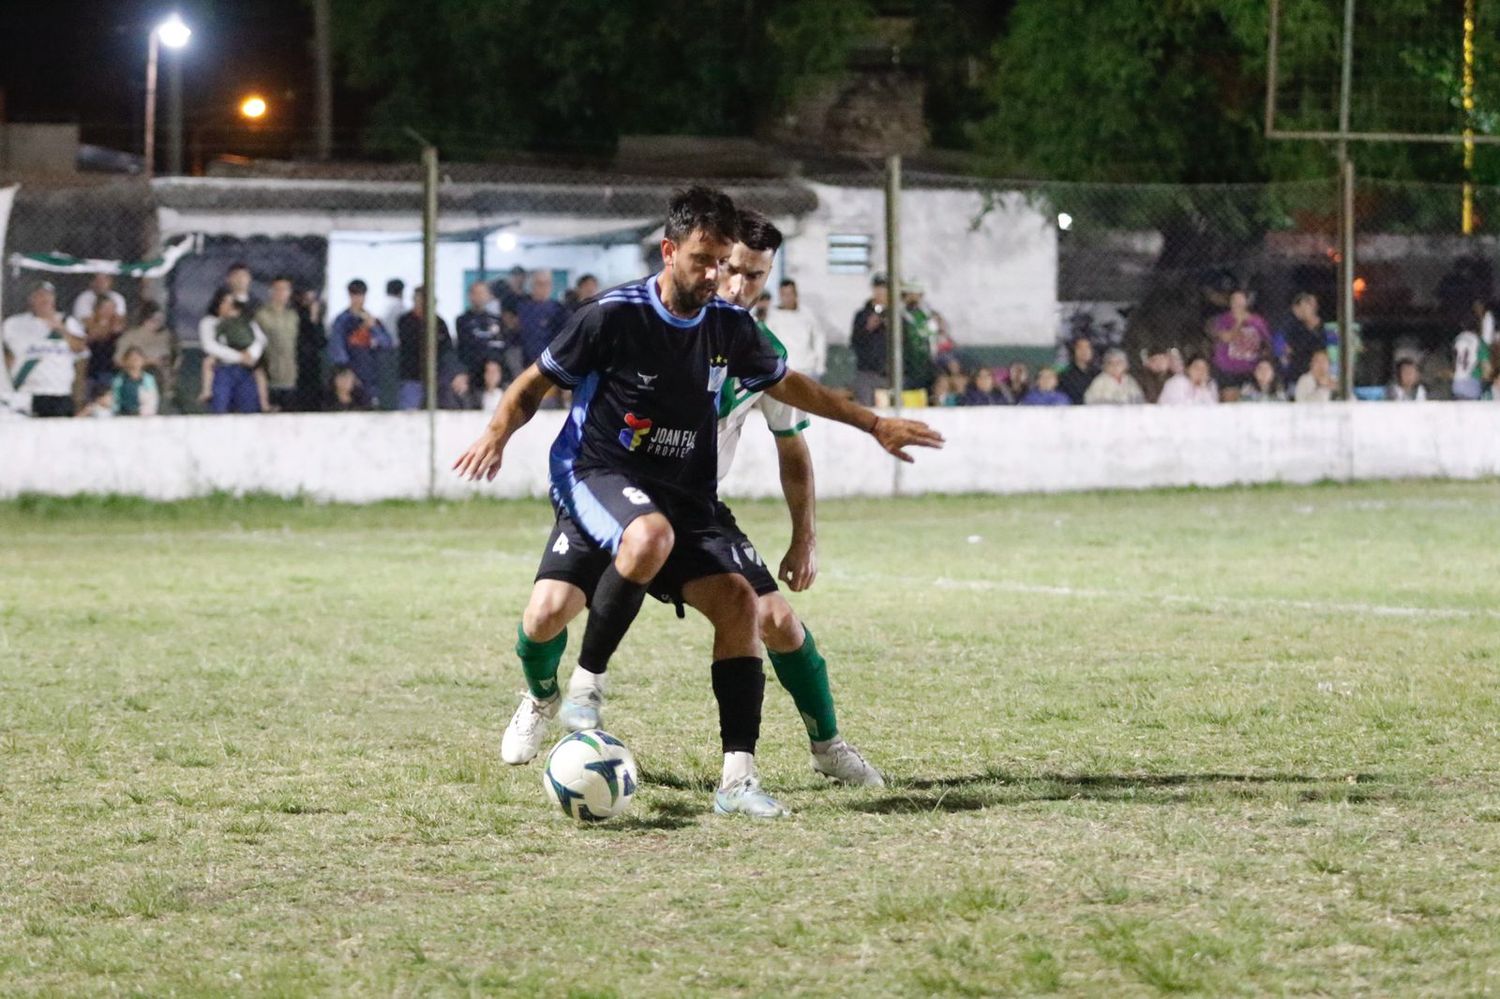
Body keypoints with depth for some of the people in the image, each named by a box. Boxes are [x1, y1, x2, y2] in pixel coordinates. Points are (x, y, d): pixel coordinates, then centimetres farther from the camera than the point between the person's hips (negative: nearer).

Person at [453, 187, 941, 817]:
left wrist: (873, 424, 26)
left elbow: (785, 384, 24)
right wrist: (498, 433, -20)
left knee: (738, 601, -18)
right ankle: (542, 696, -13)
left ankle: (738, 778, -17)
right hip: (597, 479, -5)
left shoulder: (729, 327, 4)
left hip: (684, 499, 5)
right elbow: (535, 384, 0)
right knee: (616, 562, -38)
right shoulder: (613, 317, -10)